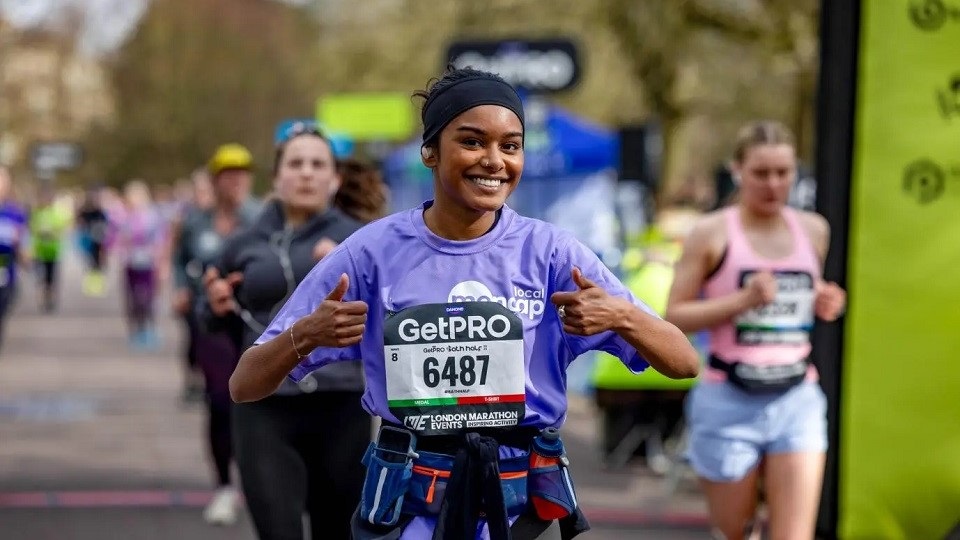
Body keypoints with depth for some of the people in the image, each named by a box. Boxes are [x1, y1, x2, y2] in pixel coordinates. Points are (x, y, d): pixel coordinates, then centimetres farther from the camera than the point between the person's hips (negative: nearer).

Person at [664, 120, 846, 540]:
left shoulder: (813, 230, 8)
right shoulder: (712, 233, -5)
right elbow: (674, 316, -7)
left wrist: (825, 305, 1)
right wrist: (742, 300, -19)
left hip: (798, 399, 3)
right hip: (729, 401, -3)